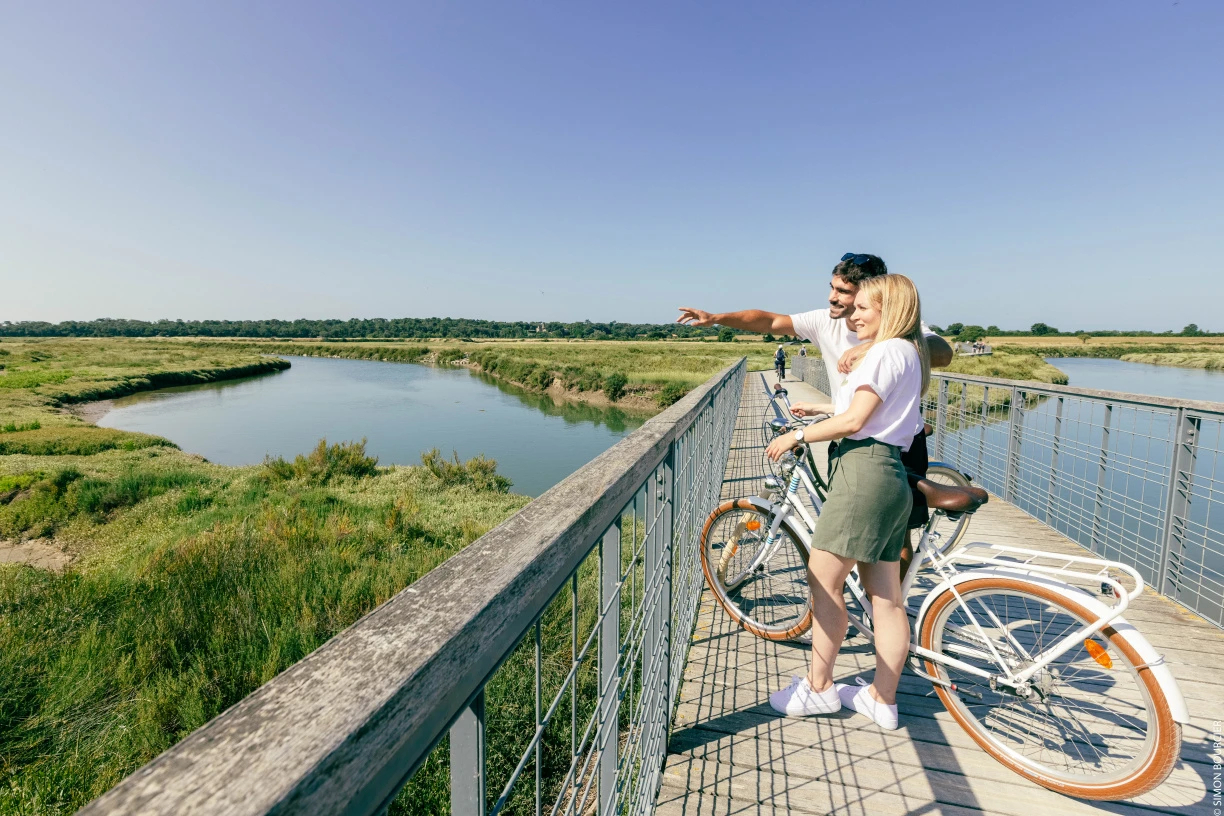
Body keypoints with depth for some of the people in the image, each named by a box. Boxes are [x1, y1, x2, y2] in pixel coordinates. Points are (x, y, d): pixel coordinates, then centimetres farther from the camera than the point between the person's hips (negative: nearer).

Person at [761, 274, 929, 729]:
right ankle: (882, 699, 24)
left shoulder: (886, 351, -9)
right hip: (890, 474, 10)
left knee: (823, 579, -1)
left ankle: (818, 689, 13)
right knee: (886, 595, 12)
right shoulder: (910, 353, 22)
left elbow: (853, 420, -15)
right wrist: (822, 408, 31)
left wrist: (796, 436, -7)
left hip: (864, 470, -10)